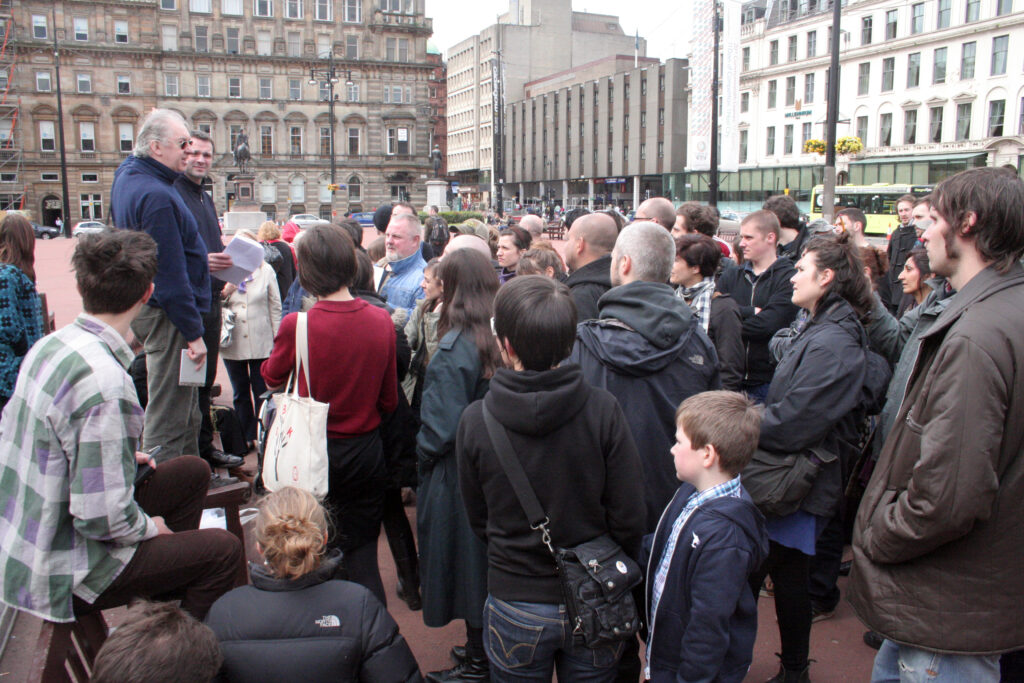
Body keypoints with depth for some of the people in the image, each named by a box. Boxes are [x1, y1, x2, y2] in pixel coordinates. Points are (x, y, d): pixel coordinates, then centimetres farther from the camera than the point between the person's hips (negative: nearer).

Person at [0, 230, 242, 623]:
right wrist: (148, 526, -8)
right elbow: (103, 516, -30)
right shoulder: (105, 384, -31)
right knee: (224, 550, -2)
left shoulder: (49, 345, -2)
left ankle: (166, 596, 29)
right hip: (61, 575, -9)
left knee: (193, 471, 16)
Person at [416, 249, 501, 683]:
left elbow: (441, 423, -23)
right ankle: (486, 647, 37)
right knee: (488, 560, 20)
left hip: (459, 473, -7)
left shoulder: (455, 347, -23)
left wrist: (423, 456, -4)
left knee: (465, 559, 8)